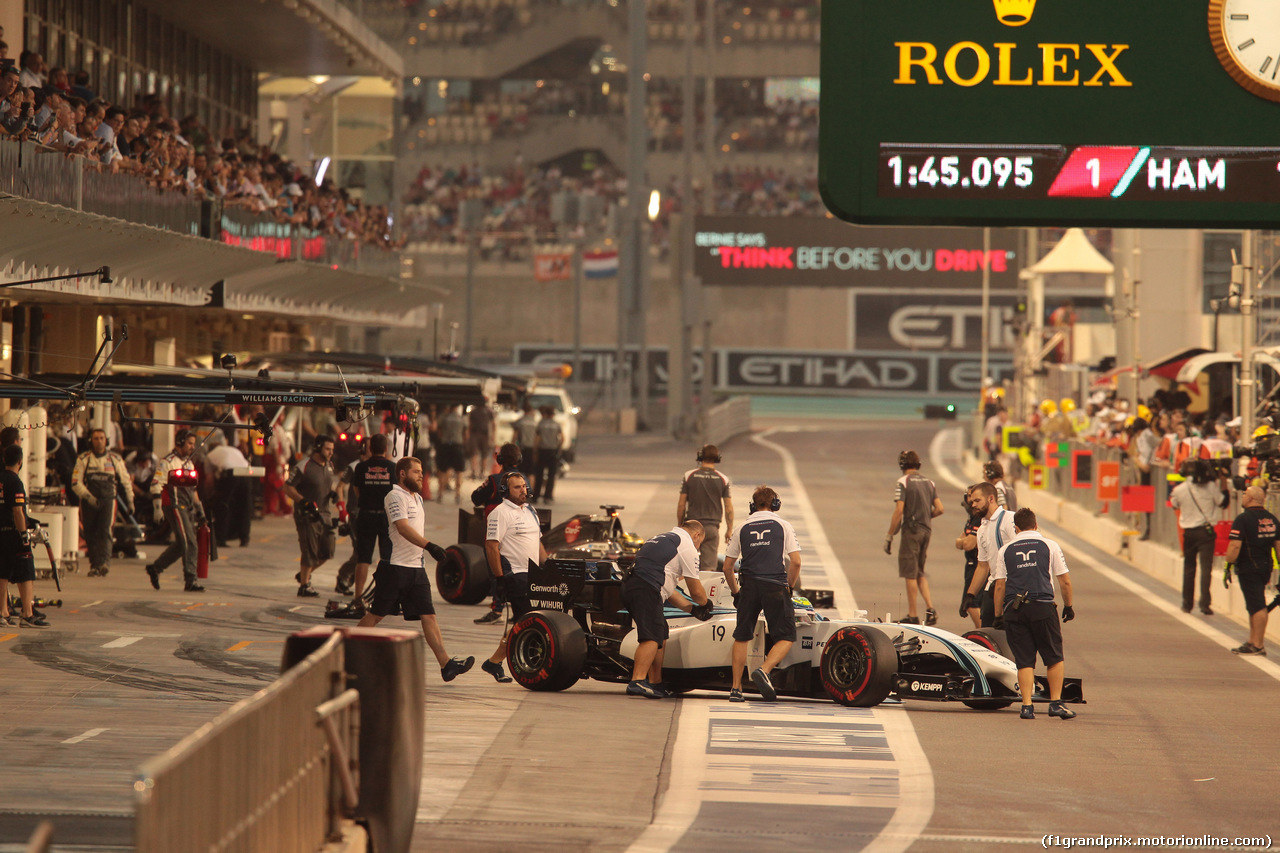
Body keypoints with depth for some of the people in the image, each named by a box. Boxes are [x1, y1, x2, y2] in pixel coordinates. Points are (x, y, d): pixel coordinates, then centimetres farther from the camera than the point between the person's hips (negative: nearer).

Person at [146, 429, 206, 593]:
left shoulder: (190, 464, 21)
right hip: (175, 506, -9)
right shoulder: (167, 462, -6)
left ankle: (155, 568, 25)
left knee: (180, 545, 10)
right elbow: (156, 485, -10)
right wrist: (157, 508, -17)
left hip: (188, 508, 9)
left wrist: (199, 510, 23)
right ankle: (190, 581, -13)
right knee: (189, 544, -14)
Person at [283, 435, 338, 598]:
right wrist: (304, 501, -23)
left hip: (324, 513, 7)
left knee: (327, 550, 5)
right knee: (310, 552, -7)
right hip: (306, 515, -7)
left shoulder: (329, 465, 10)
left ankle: (304, 574, 26)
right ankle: (304, 586, 5)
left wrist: (333, 493, 2)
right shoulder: (303, 467, -12)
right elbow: (288, 487, -12)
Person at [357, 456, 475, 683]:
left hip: (416, 567, 8)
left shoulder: (417, 498, 18)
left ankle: (446, 664, -9)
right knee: (376, 614, 0)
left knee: (428, 615, -1)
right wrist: (429, 546, -35)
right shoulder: (395, 496, -11)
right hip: (396, 566, -8)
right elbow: (403, 528, -24)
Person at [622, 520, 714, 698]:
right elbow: (696, 591, 10)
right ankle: (637, 682, -32)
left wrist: (692, 608, 33)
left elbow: (666, 589, 33)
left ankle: (655, 684, 19)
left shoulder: (664, 538, 32)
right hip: (646, 590, -9)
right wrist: (705, 604, 32)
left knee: (661, 636, 18)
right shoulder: (688, 546, 6)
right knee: (652, 638, -17)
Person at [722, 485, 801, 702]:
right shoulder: (783, 525, 6)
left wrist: (736, 592, 25)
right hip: (775, 587, -3)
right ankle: (763, 670, -18)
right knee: (785, 638, 6)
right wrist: (789, 587, 10)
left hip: (749, 586, 3)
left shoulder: (742, 528, 13)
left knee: (741, 637, 17)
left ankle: (736, 688, 12)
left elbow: (727, 567, 13)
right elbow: (796, 562, -4)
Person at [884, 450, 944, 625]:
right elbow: (939, 509, 6)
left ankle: (912, 615, 2)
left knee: (910, 574, 0)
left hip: (911, 530, -6)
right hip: (926, 530, 6)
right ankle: (930, 608, 3)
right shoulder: (929, 482, 9)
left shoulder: (903, 482, -10)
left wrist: (889, 536, -11)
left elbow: (898, 511, -16)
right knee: (920, 573, 16)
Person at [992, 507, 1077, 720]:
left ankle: (1027, 706, -2)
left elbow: (999, 586, 5)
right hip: (1042, 607, -1)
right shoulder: (1049, 546, 7)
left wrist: (998, 615, 12)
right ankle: (1055, 702, 3)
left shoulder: (1005, 551, 9)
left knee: (1024, 661, 5)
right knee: (1054, 658, 9)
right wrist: (1068, 606, 19)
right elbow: (1065, 581, 6)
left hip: (1014, 610, 1)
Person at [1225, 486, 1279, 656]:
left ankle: (1257, 645, -5)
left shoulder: (1243, 519, -13)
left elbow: (1235, 547, -19)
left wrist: (1228, 565, -11)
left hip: (1248, 568, -8)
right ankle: (1253, 640, 23)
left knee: (1257, 606, -8)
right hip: (1266, 566, 8)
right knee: (1256, 605, 17)